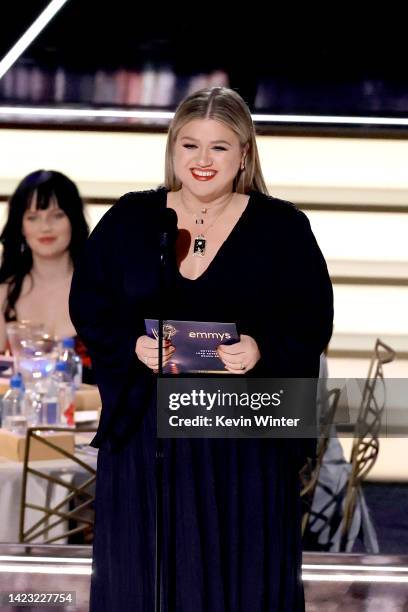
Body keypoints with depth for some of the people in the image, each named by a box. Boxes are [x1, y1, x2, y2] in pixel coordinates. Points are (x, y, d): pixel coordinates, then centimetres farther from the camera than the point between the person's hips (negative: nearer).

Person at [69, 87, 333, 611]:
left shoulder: (282, 227, 0)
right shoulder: (129, 219, 4)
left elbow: (312, 319, -2)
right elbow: (87, 303, 5)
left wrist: (263, 349, -21)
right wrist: (132, 346, -13)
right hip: (146, 423, 1)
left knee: (241, 566, 4)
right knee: (144, 564, 7)